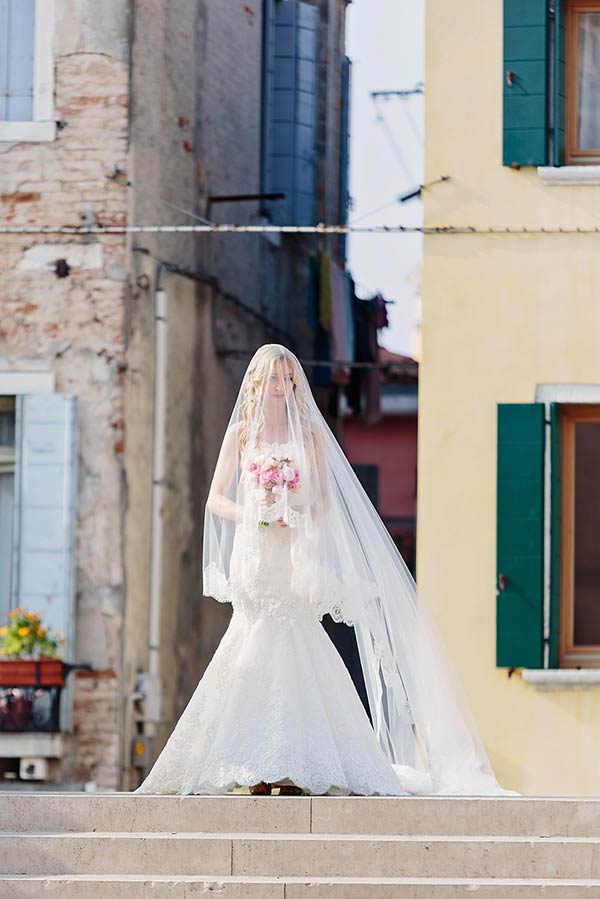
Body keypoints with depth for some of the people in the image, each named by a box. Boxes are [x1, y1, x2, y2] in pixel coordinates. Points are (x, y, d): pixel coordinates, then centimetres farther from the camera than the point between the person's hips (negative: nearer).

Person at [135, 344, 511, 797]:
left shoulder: (310, 433, 8)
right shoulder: (241, 432, 9)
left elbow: (326, 500, 7)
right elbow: (216, 499, 10)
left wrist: (299, 517, -13)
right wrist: (251, 515, -9)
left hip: (296, 552, -1)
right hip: (253, 551, 1)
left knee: (292, 650, -10)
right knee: (257, 650, -6)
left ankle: (294, 763, -12)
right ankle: (258, 765, -7)